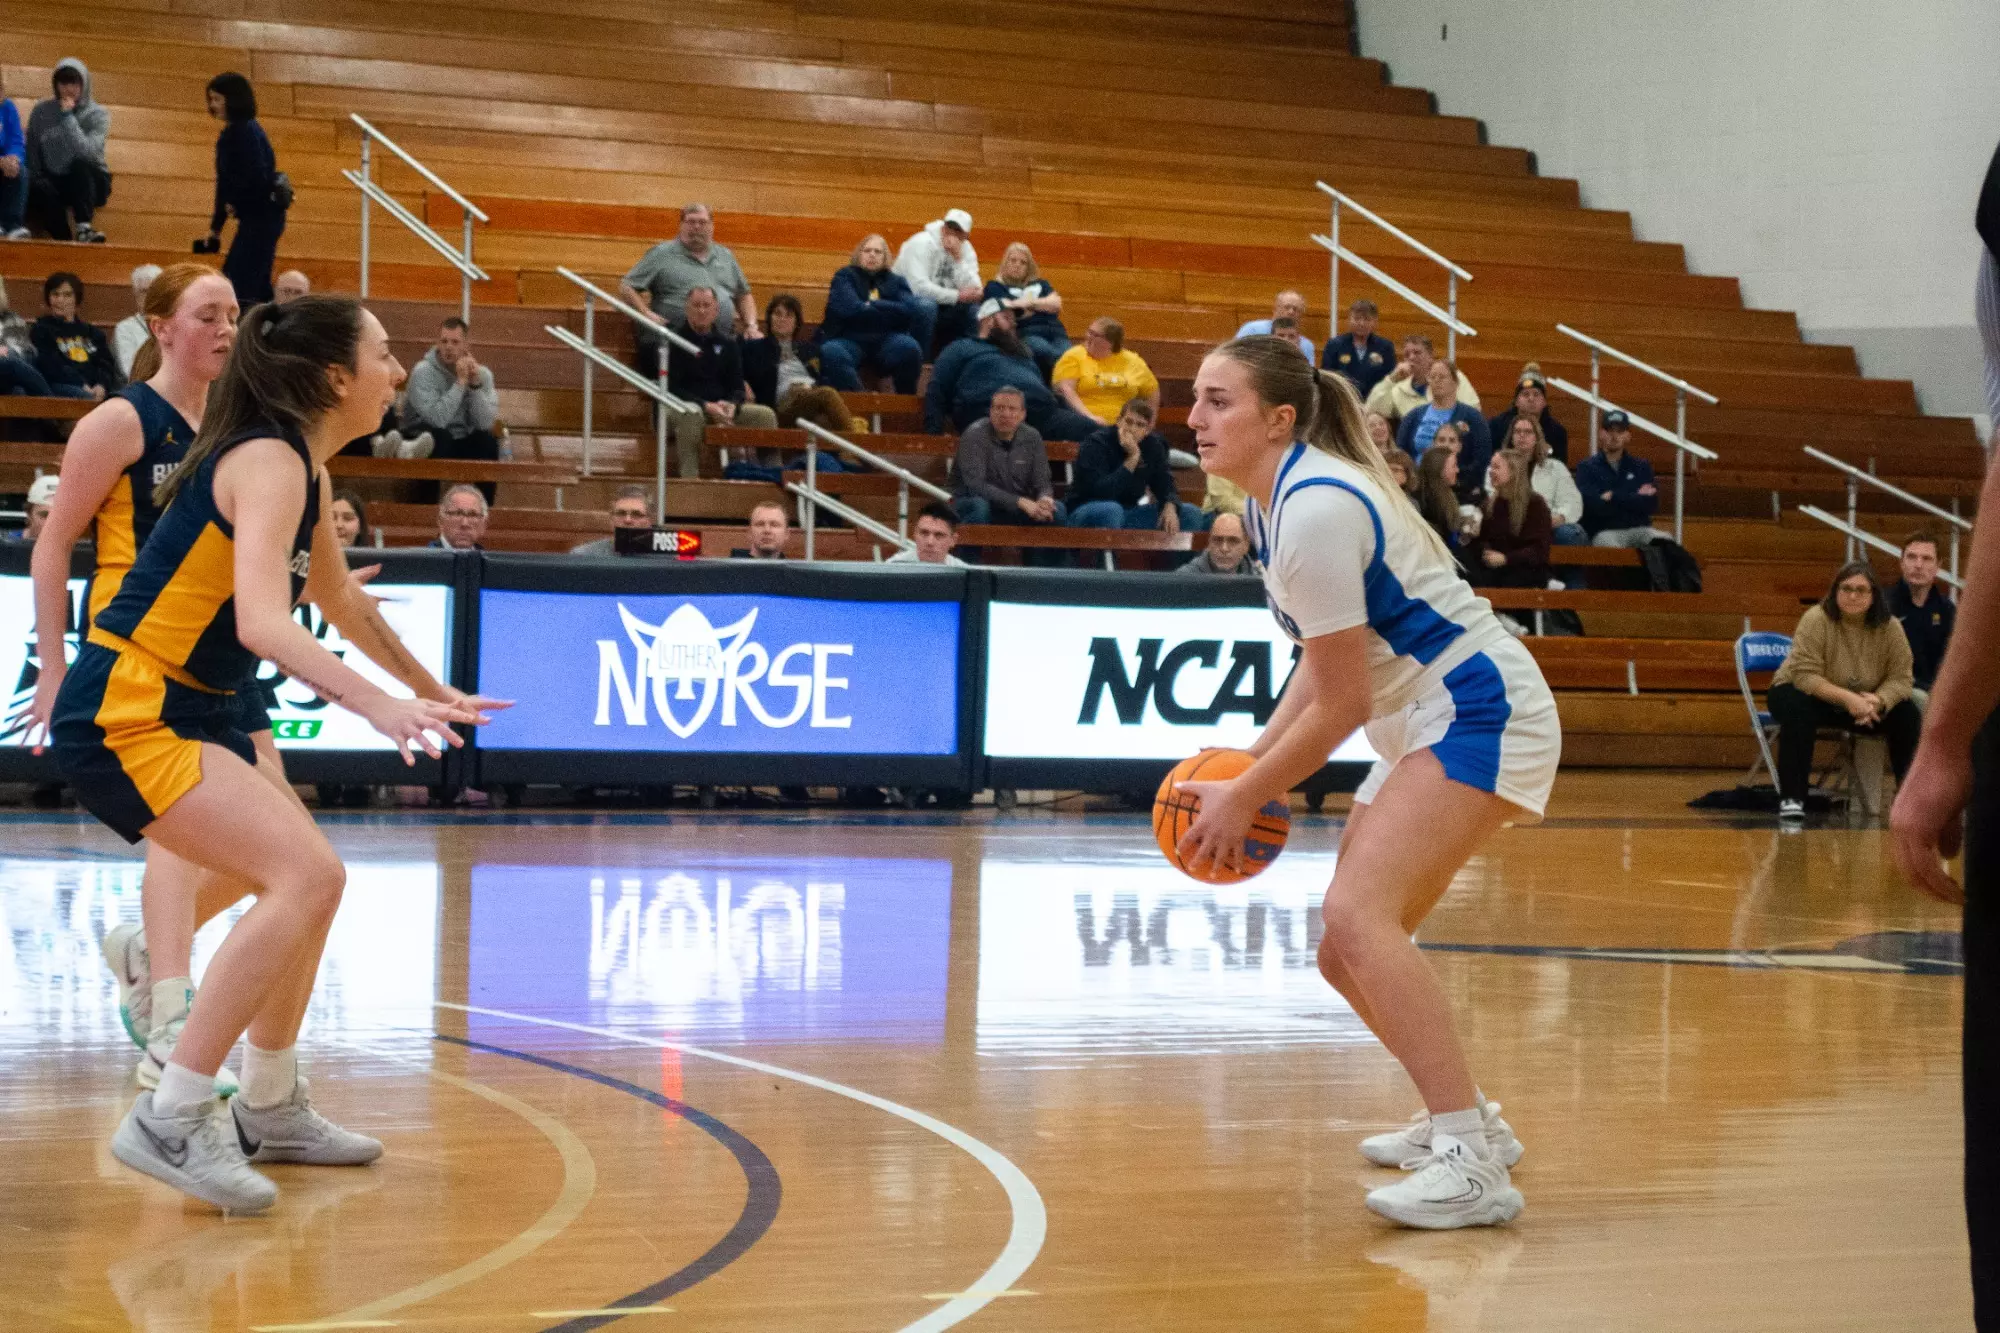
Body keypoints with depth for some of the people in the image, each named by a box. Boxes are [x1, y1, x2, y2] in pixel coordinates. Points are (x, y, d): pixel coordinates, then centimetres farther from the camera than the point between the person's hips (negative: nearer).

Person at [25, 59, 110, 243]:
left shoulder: (97, 115, -5)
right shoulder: (41, 111, 3)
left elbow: (87, 152, -23)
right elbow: (31, 154, 4)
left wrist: (68, 117, -22)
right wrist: (36, 178, -13)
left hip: (88, 182, -1)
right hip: (54, 181, 1)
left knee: (80, 165, -36)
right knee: (39, 188, -34)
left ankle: (84, 228, -41)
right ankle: (64, 240, -32)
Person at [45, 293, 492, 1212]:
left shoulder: (301, 467, 12)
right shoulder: (269, 461, -18)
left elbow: (341, 602, 31)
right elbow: (261, 620, -33)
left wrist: (428, 688, 42)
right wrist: (381, 707, -44)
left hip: (185, 716, 11)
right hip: (125, 717, -11)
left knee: (305, 884, 19)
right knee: (306, 877, -21)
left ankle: (269, 1110, 33)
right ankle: (170, 1123, -19)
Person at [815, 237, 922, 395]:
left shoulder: (896, 281, 18)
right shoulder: (845, 277, 12)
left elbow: (909, 311, -3)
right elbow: (849, 309, -8)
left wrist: (871, 305, -4)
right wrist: (887, 311, 1)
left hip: (886, 342, 2)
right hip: (849, 340, -1)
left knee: (908, 347, -32)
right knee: (831, 353, -36)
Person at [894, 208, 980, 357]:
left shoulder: (966, 249, -1)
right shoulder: (922, 243, -18)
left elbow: (973, 290, -13)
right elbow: (919, 287, -30)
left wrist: (959, 259, -24)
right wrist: (957, 296, -26)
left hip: (942, 308, 6)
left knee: (975, 308, -13)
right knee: (925, 305, -37)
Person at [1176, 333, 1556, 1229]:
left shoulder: (1315, 513, -22)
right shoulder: (1279, 500, 9)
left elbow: (1342, 704, -19)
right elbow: (1324, 661, 17)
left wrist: (1244, 798, -9)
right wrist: (1252, 764, 9)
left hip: (1478, 716, -11)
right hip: (1426, 725, 11)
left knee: (1356, 914, -28)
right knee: (1348, 957, 14)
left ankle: (1470, 1164, -34)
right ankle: (1463, 1119, 35)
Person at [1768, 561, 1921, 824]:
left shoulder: (1890, 627, -12)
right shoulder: (1816, 620, -24)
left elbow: (1900, 678, -15)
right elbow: (1805, 676, -30)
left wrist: (1877, 701, -36)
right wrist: (1847, 698, -40)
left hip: (1862, 703, 4)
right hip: (1809, 695, -4)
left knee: (1907, 713, -16)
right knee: (1798, 711, -38)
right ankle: (1791, 800, -32)